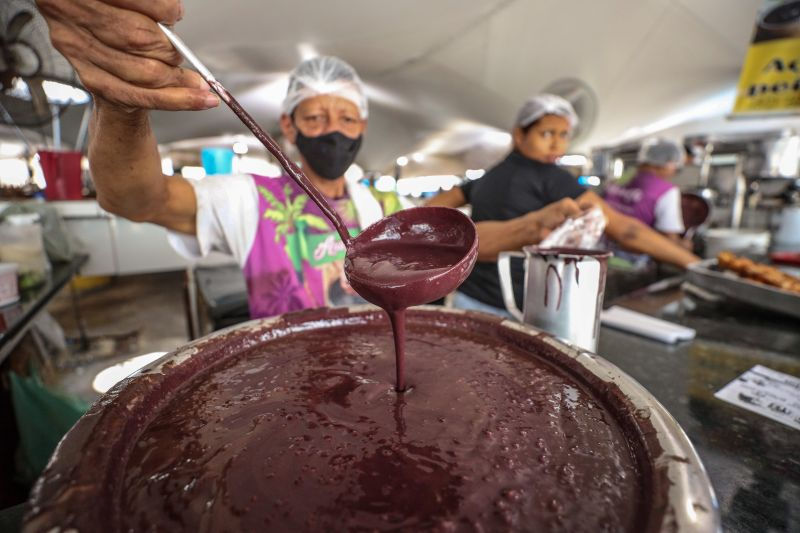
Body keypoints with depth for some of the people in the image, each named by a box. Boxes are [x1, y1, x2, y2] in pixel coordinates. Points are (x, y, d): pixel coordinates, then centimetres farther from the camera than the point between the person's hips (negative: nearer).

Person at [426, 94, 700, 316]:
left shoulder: (487, 179, 10)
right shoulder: (551, 178, -10)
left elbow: (430, 210, 14)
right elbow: (623, 228, -13)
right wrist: (695, 263, -7)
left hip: (468, 298, 7)